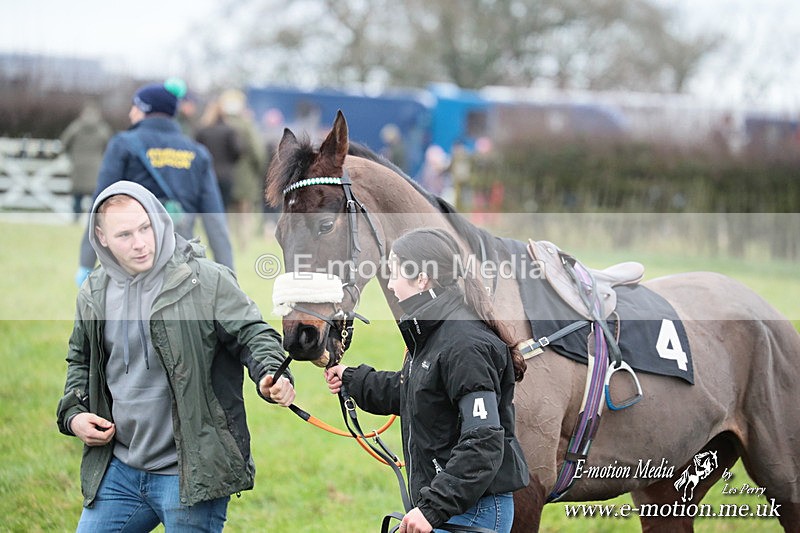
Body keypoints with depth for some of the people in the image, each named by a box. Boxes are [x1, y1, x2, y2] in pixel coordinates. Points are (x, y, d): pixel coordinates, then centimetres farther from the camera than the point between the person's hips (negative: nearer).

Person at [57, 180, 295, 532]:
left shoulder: (205, 279, -9)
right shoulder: (94, 294, 8)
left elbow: (252, 334, -7)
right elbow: (80, 360, 25)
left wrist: (271, 374, -28)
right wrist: (72, 414, 9)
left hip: (191, 474, -5)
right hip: (119, 470, 5)